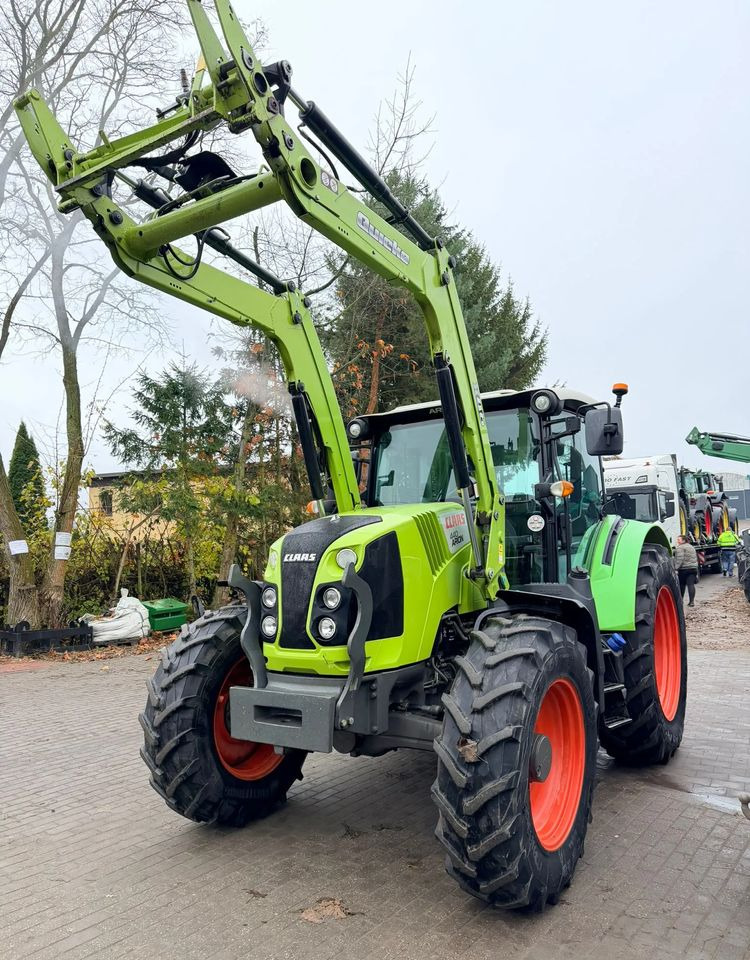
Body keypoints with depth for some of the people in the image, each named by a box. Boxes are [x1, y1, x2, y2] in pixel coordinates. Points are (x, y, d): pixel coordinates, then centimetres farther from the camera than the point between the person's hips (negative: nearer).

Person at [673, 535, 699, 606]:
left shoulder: (680, 548, -8)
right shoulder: (692, 547, 20)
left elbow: (680, 559, -19)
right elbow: (695, 558, 25)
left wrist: (676, 568, -20)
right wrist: (696, 570, 28)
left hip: (684, 569, -6)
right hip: (693, 568, 6)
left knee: (681, 585, 6)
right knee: (691, 584, -2)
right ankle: (692, 601, -11)